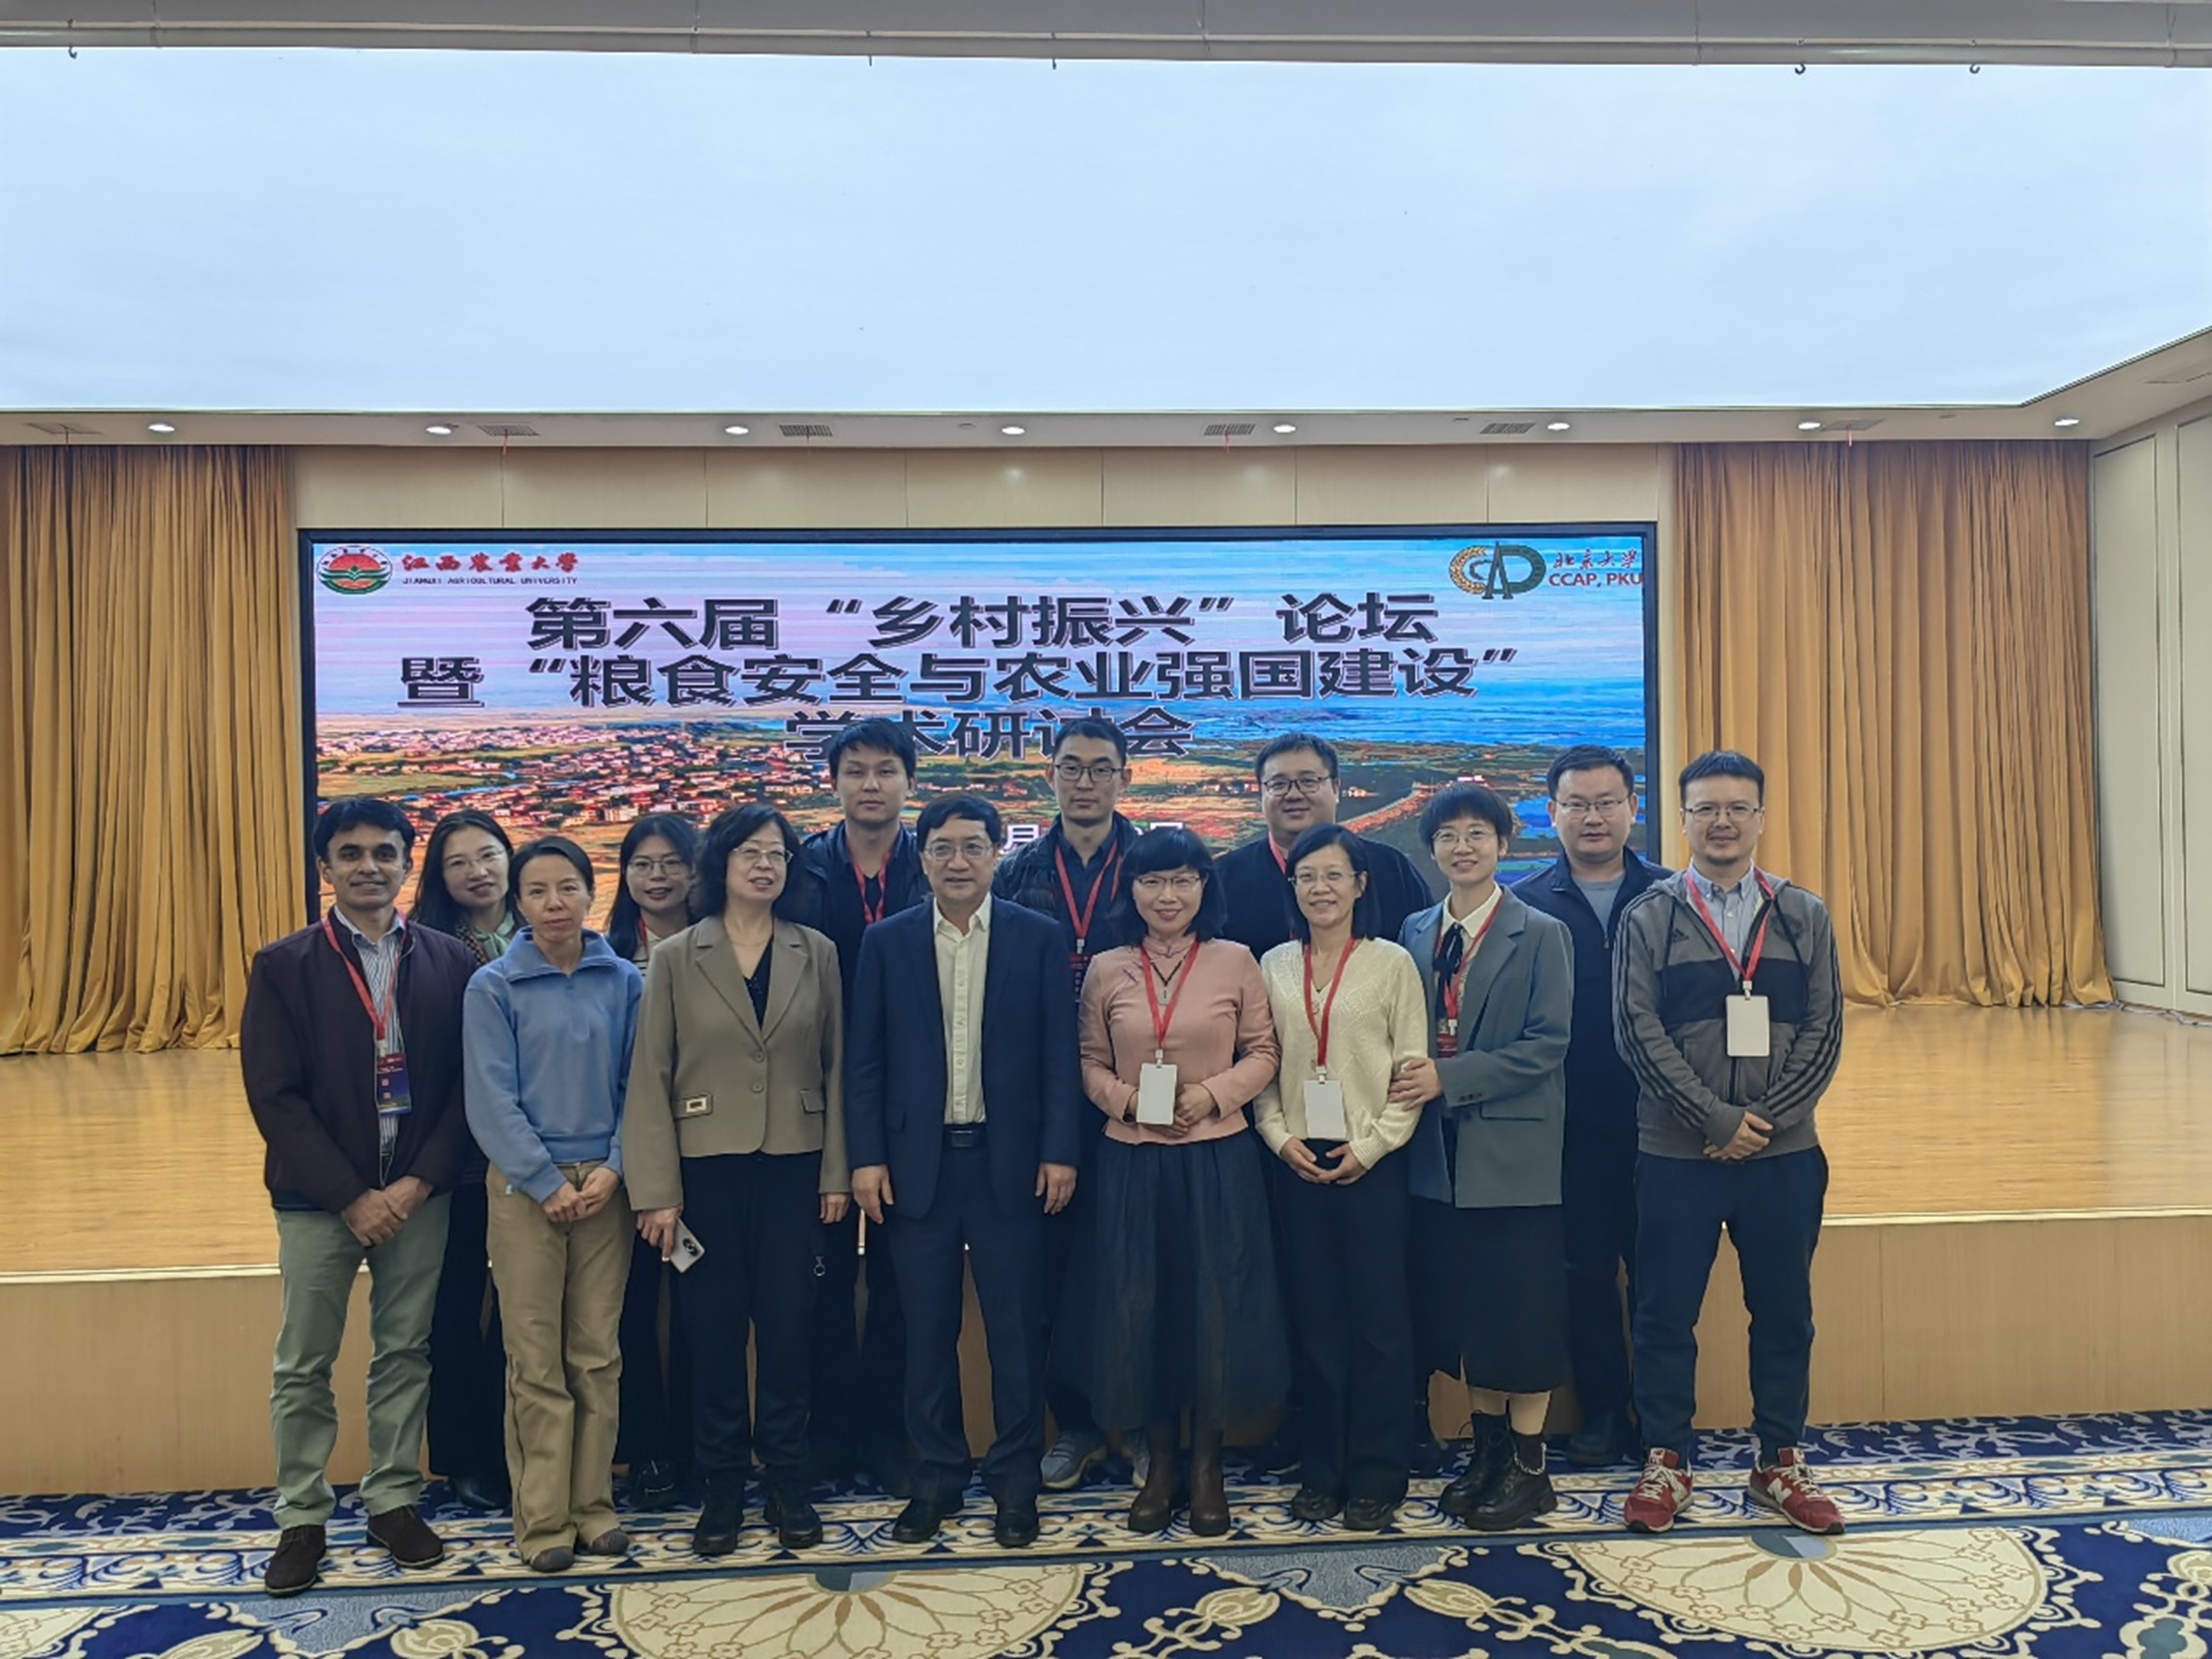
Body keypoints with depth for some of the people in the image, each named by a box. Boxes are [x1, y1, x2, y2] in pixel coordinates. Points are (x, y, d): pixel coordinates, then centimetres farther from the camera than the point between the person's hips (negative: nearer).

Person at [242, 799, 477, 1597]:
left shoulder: (450, 962, 0)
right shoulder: (283, 966, -4)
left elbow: (467, 1084, 0)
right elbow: (275, 1096, -8)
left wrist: (421, 1181, -10)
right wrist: (352, 1195, -13)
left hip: (418, 1193, 1)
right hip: (318, 1196, -1)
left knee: (405, 1353, 11)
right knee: (303, 1366, 9)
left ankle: (394, 1500, 26)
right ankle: (302, 1517, 23)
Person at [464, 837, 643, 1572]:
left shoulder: (622, 981, 3)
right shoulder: (494, 987, -3)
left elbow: (638, 1086, 4)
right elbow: (492, 1100, -6)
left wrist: (612, 1170, -8)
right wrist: (548, 1183, -11)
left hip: (605, 1184, 2)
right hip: (525, 1186, -2)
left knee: (598, 1353, 8)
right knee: (536, 1359, 3)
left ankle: (593, 1504, 20)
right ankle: (542, 1520, 14)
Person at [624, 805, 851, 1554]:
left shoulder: (817, 954, 4)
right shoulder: (675, 959, 0)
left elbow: (836, 1068, 6)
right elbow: (650, 1079, -2)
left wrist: (837, 1172, 1)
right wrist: (657, 1191, -7)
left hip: (793, 1169, 1)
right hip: (706, 1169, -1)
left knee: (788, 1329, 6)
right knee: (714, 1331, 7)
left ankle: (787, 1483, 22)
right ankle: (722, 1486, 23)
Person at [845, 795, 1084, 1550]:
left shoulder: (1039, 938, 1)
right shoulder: (886, 942, 4)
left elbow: (1059, 1054, -1)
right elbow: (864, 1061, 3)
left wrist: (1060, 1151, -6)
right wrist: (866, 1158, -3)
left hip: (1010, 1161, -1)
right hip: (918, 1162, 1)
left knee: (1016, 1330, 6)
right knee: (927, 1333, 9)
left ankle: (1015, 1481, 21)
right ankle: (936, 1478, 24)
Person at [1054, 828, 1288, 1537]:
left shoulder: (1235, 961, 0)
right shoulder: (1107, 970, 5)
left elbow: (1264, 1052, 2)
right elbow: (1090, 1063, 8)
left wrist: (1213, 1094, -12)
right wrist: (1126, 1099, -10)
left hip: (1218, 1160, -1)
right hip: (1130, 1163, 2)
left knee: (1215, 1310, 5)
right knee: (1135, 1311, 6)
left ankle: (1207, 1464, 24)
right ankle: (1159, 1462, 25)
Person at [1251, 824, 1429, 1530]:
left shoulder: (1392, 963, -1)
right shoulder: (1274, 967, 7)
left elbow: (1413, 1068, -4)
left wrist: (1370, 1146, -11)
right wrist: (1280, 1137, -5)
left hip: (1371, 1162, -2)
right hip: (1298, 1162, 3)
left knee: (1379, 1318, 2)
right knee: (1314, 1319, 8)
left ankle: (1376, 1477, 14)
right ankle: (1321, 1471, 19)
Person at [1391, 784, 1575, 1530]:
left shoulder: (1542, 935, -5)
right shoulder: (1416, 934, 9)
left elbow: (1546, 1045, -12)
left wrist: (1448, 1077, -18)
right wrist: (1411, 1083, -7)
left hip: (1514, 1152, -5)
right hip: (1441, 1154, 5)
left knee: (1524, 1307, 3)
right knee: (1463, 1307, 12)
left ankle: (1528, 1465, 16)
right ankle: (1487, 1448, 27)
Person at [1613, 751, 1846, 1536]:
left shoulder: (1804, 915, 5)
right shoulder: (1649, 917, -1)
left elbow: (1824, 1032, 0)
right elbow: (1639, 1033, -8)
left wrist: (1764, 1118, -11)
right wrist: (1718, 1119, -14)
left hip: (1784, 1154, 2)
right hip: (1676, 1155, -2)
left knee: (1784, 1313, 12)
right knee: (1666, 1314, 7)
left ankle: (1781, 1463, 28)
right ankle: (1666, 1462, 22)